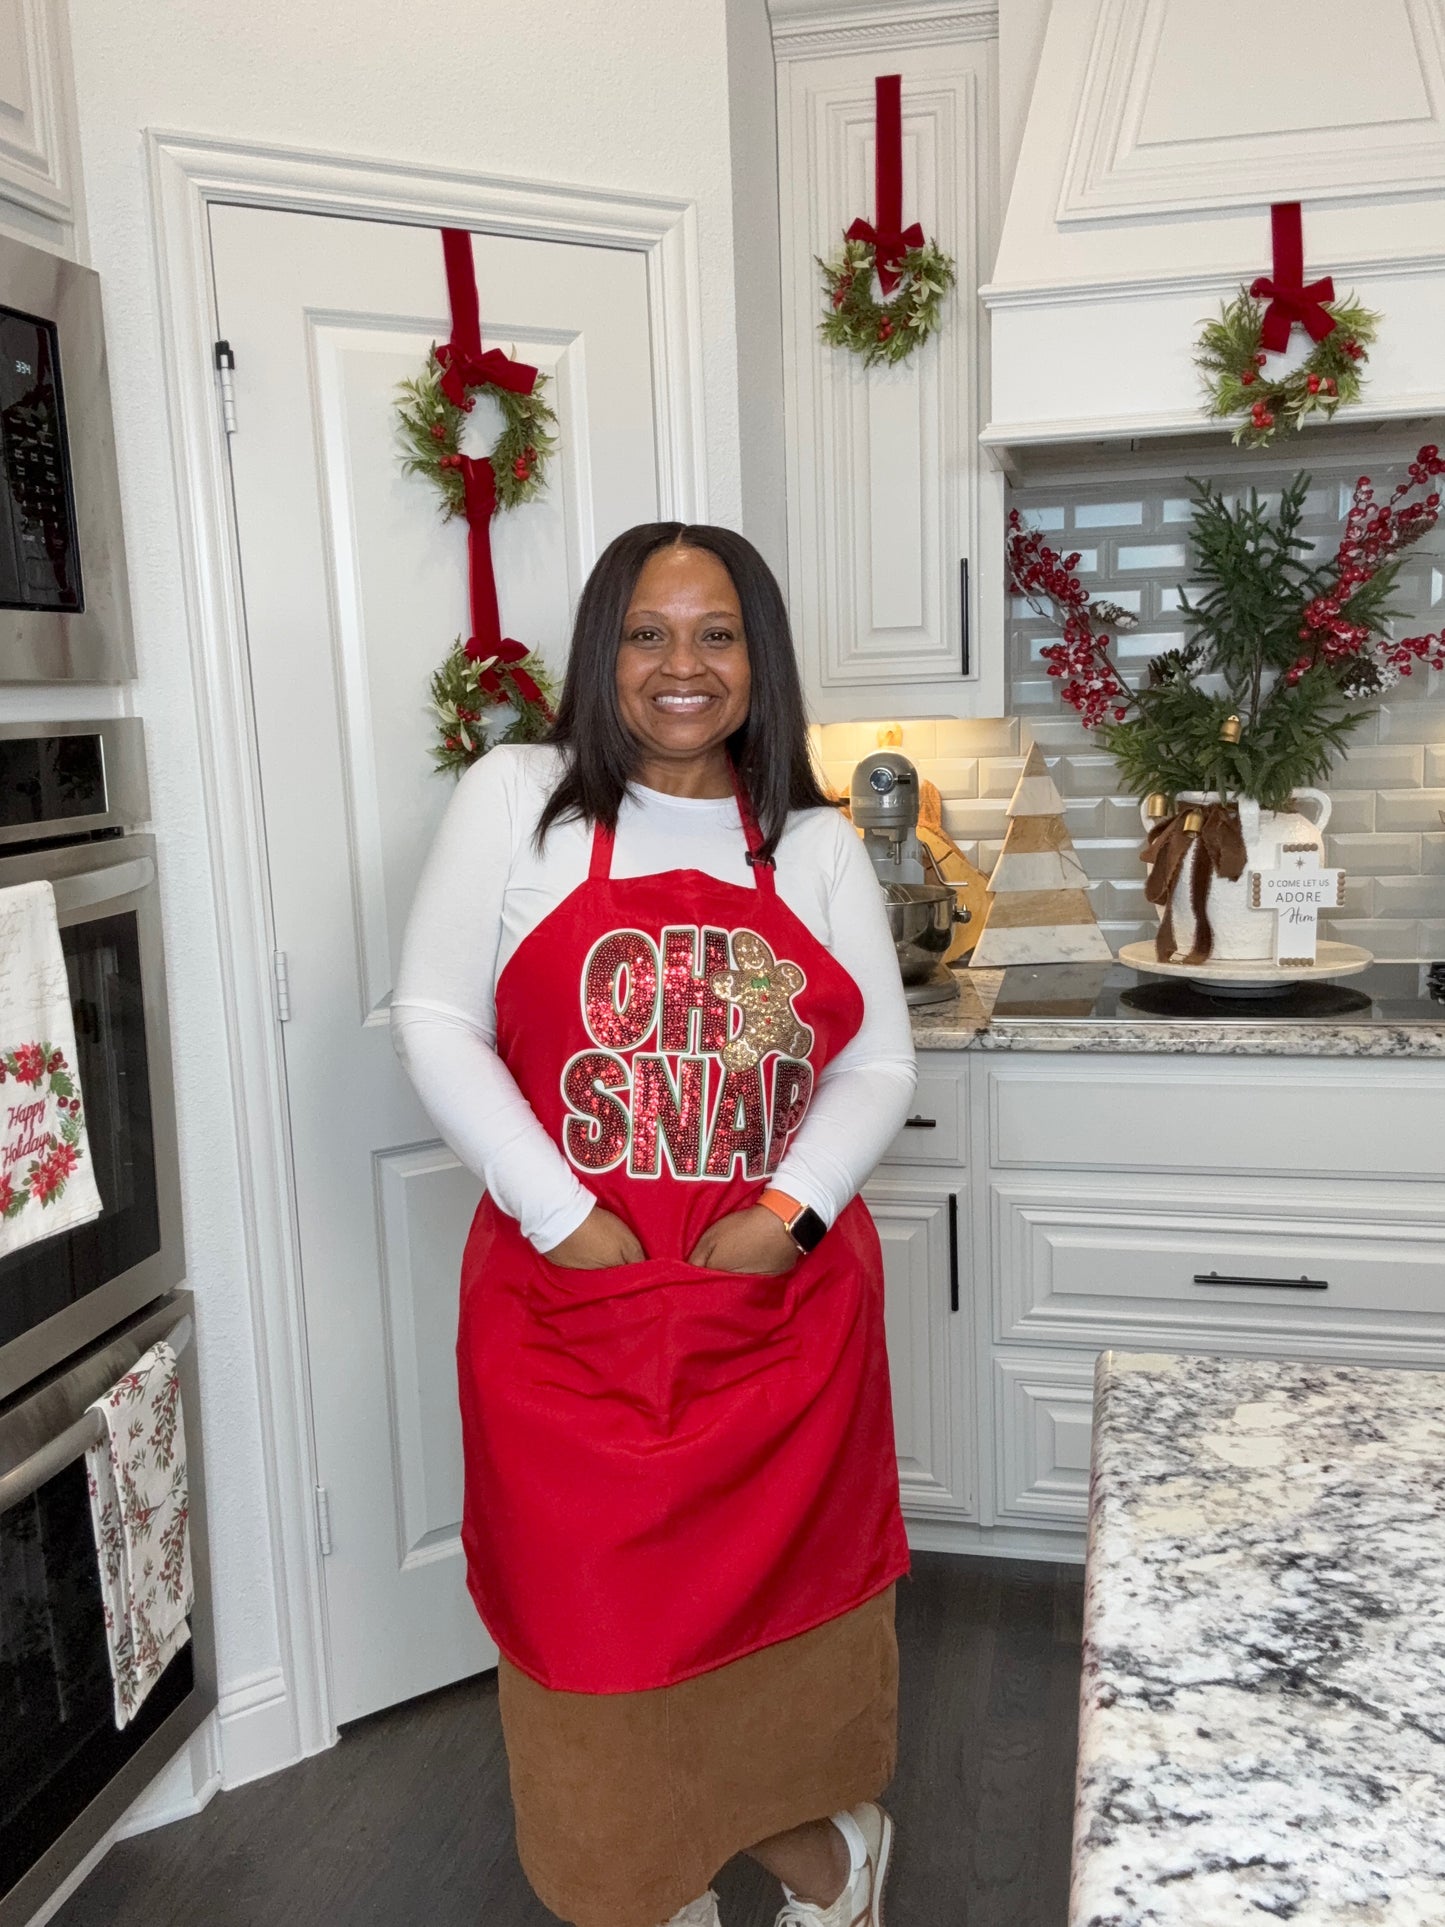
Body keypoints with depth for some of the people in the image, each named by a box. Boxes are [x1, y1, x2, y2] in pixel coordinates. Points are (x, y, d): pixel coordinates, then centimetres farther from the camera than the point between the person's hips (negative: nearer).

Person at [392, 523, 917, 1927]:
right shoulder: (517, 799, -2)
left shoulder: (817, 846, 6)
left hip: (785, 1303, 2)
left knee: (791, 1589, 16)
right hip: (572, 1306, -2)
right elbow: (435, 1020, -7)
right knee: (599, 1612, 11)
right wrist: (562, 1217, -13)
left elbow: (879, 1062, 5)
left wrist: (791, 1208, -11)